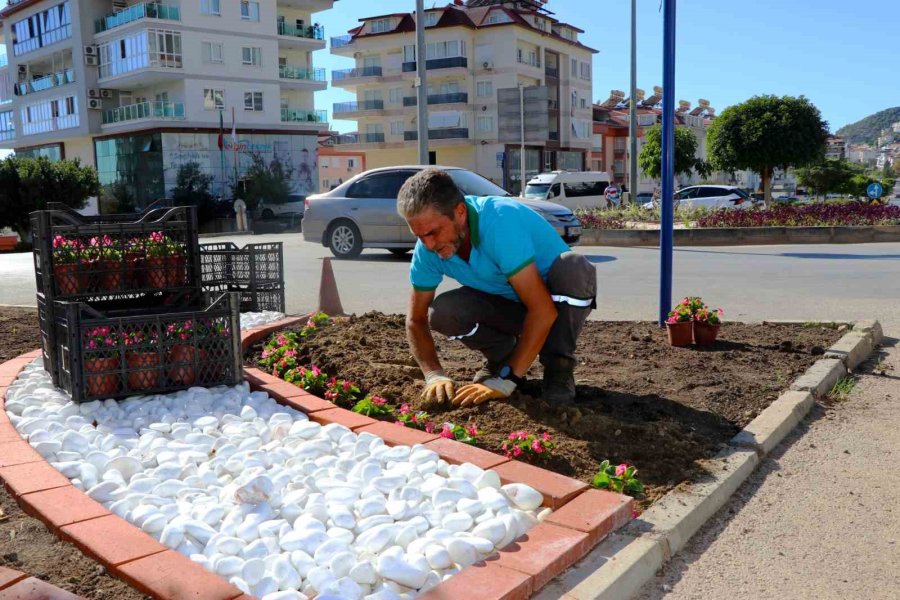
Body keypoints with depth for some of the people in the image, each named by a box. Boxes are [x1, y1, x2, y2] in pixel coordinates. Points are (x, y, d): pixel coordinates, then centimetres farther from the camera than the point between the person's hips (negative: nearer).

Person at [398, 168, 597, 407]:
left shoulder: (501, 222, -35)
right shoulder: (427, 249, -17)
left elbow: (543, 311, -38)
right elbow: (417, 320, -7)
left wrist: (504, 381, -38)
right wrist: (435, 375, -24)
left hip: (558, 301, -4)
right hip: (511, 306, 4)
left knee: (573, 267, -37)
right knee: (441, 312, -24)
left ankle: (558, 368, -15)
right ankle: (501, 356, 5)